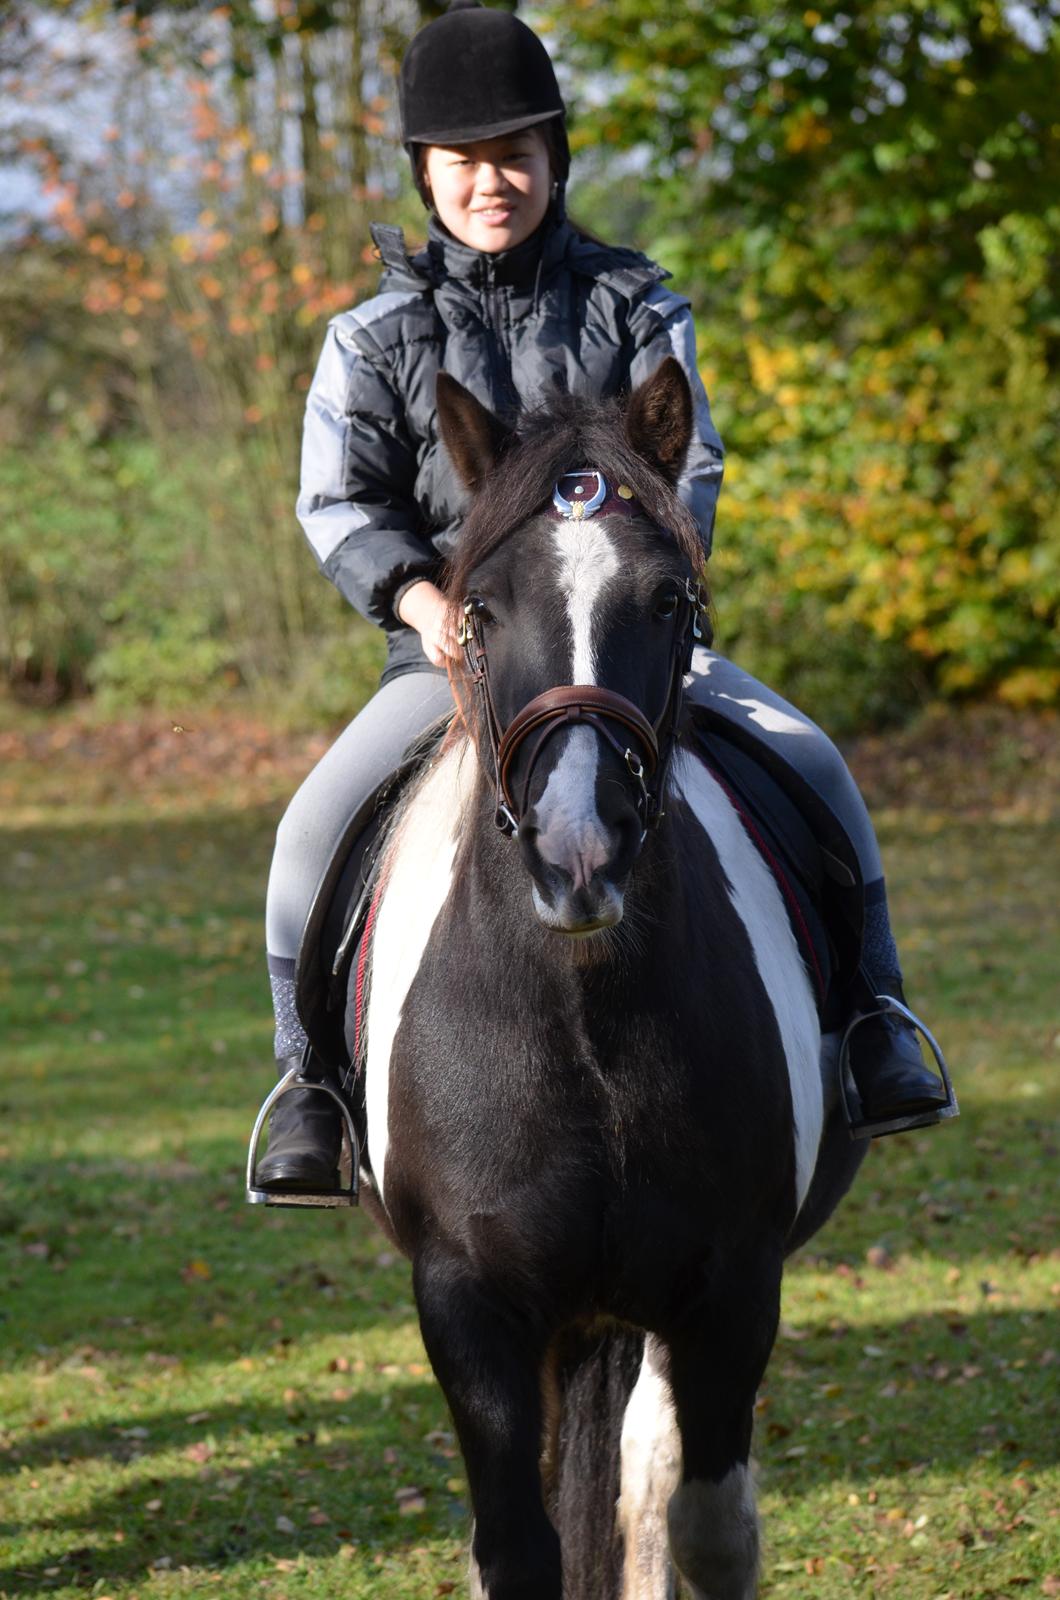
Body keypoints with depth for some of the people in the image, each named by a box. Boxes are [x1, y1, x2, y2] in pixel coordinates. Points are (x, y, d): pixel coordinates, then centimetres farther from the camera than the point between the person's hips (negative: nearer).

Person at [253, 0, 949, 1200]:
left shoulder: (633, 310, 5)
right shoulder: (380, 336, 4)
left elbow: (688, 467, 0)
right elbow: (338, 500, 0)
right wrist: (421, 599, -19)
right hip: (454, 649, 0)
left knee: (809, 765, -20)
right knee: (321, 824, -23)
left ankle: (871, 1024, -7)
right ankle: (311, 1081, -9)